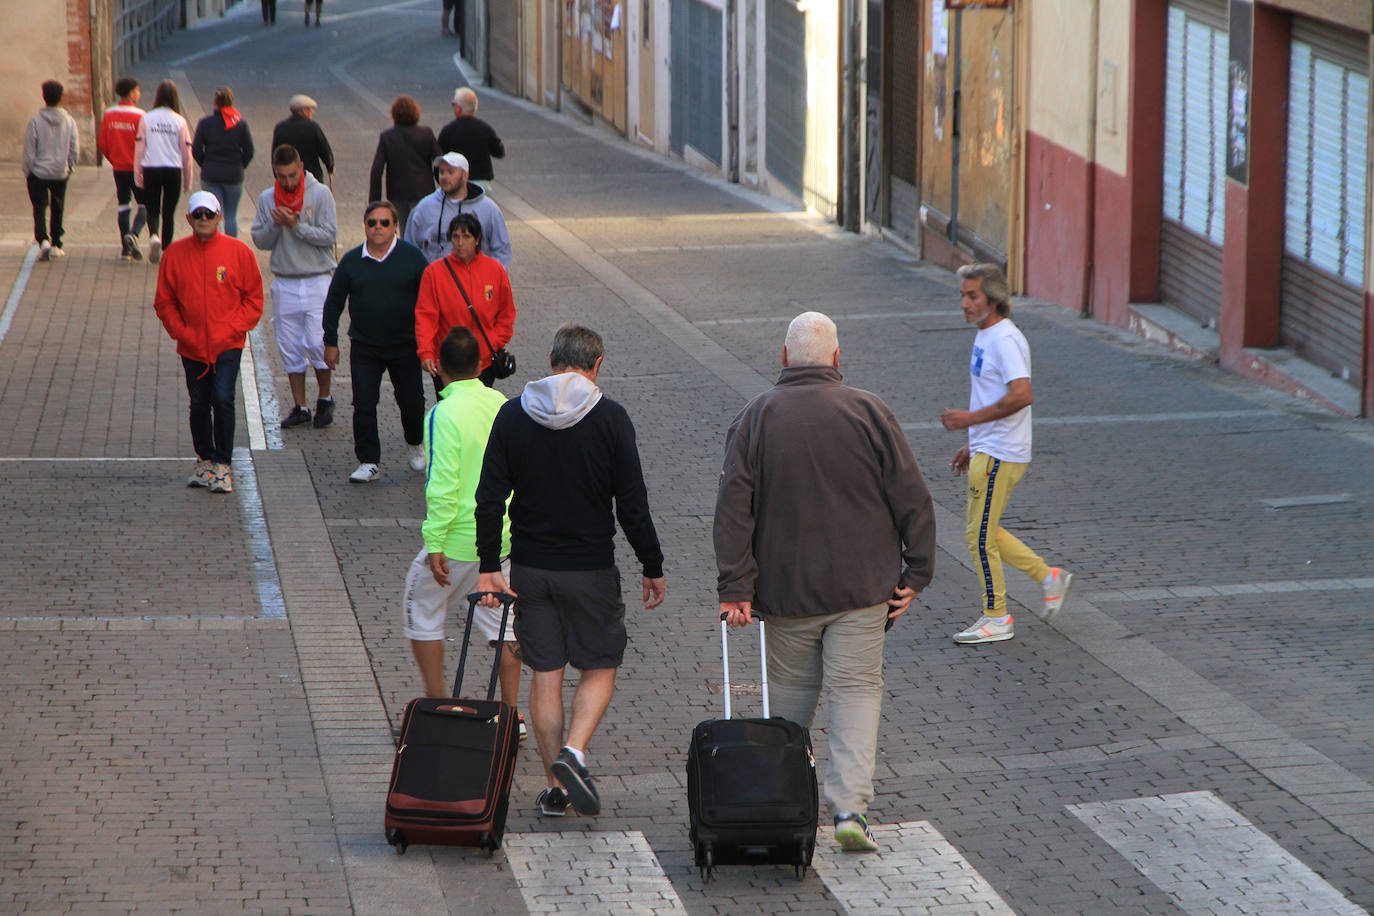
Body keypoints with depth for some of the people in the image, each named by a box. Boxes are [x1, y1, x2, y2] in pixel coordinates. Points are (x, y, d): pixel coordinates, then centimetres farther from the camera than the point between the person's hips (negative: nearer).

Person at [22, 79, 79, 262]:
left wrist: (27, 171, 3)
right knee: (57, 209, 16)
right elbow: (75, 150, 1)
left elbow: (29, 151, -9)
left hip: (39, 172, -3)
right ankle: (56, 245, 21)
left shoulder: (35, 121, -12)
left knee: (40, 208, 3)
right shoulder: (70, 122, -4)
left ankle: (43, 240, -18)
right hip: (61, 173, 3)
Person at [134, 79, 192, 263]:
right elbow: (186, 153, 0)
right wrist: (187, 180, 9)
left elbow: (139, 149, -2)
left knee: (152, 209, 13)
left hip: (151, 170, 0)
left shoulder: (146, 119, -4)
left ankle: (153, 235, -15)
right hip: (173, 170, 0)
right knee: (169, 212, 11)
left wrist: (137, 175, 6)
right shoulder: (180, 121, -4)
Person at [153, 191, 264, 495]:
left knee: (222, 399, -15)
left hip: (227, 345, -2)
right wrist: (179, 330, -3)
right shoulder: (175, 253, 1)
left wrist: (235, 328, -7)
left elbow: (254, 298, 3)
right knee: (199, 405, 10)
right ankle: (204, 460, 27)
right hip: (192, 346, 2)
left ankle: (222, 466, -5)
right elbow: (164, 299, 8)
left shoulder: (238, 252, -2)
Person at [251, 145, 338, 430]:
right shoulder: (267, 199, 5)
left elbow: (329, 235, -9)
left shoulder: (320, 194, -4)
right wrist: (274, 225, -14)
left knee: (318, 343, -9)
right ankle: (300, 407, 13)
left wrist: (296, 226, -19)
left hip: (317, 280, -3)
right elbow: (259, 241, 5)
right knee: (290, 349, 5)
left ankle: (325, 398, 11)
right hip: (284, 283, 3)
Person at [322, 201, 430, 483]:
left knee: (412, 401, 6)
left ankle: (416, 444, 34)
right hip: (364, 346, 1)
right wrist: (330, 342, 7)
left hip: (405, 345, -1)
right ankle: (368, 462, 4)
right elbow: (333, 303, 8)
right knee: (364, 404, -4)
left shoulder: (412, 257, -5)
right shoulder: (351, 261, -1)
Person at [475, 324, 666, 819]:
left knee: (545, 674, 10)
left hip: (530, 569, 3)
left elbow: (490, 500, -3)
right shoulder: (610, 418, -9)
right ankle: (574, 751, -12)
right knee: (600, 668, 11)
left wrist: (489, 566, 3)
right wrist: (653, 568, 2)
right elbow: (632, 504, -8)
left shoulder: (512, 415, -1)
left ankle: (554, 787, 11)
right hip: (591, 569, -3)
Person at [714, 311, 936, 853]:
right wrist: (915, 574, 4)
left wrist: (735, 587, -6)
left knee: (791, 691, 15)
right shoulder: (869, 412, -3)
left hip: (785, 589, 1)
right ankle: (850, 806, -12)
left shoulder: (756, 418, -3)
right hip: (861, 586, -1)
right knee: (856, 690, 1)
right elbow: (912, 497, -3)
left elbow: (733, 507, -7)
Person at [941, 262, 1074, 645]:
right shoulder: (985, 336, 13)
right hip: (988, 452, 10)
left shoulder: (1006, 340, -19)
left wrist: (970, 418, -25)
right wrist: (972, 445, 23)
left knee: (980, 536, -3)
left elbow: (1021, 396, -29)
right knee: (984, 532, 16)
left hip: (1000, 456, -10)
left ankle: (996, 618, 8)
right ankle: (1049, 577, 25)